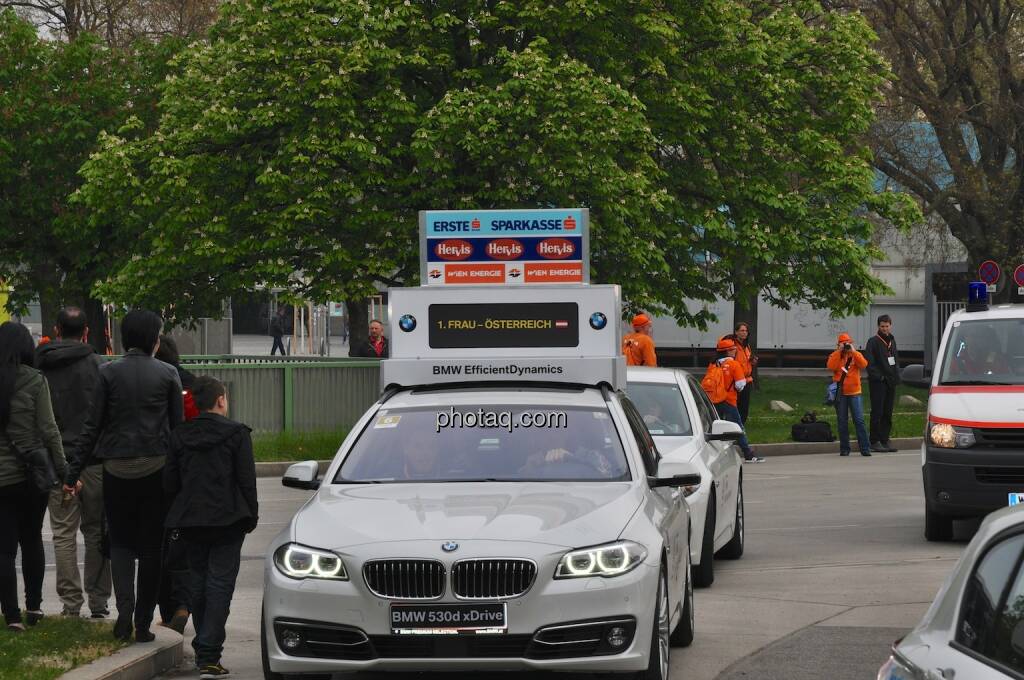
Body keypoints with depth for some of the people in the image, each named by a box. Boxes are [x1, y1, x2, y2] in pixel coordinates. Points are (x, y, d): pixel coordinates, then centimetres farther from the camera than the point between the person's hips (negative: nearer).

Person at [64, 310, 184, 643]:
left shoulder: (110, 373, -3)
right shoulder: (167, 374, -2)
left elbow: (92, 426, -3)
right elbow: (178, 426, 0)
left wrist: (73, 473, 1)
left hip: (117, 470, 0)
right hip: (157, 468, 0)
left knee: (120, 541, 12)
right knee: (151, 545, 9)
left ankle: (124, 609, -9)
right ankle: (143, 622, 8)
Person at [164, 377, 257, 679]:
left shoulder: (179, 436, 5)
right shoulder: (235, 433, -6)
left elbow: (170, 483, 6)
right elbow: (247, 480, -7)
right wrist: (251, 515, 4)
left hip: (190, 522, 4)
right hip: (227, 519, -4)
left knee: (198, 583, 16)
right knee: (220, 583, -4)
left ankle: (202, 650, 20)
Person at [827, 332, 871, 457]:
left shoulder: (856, 355, 7)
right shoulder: (834, 356, 6)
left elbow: (863, 365, -11)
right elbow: (831, 367, -13)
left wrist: (853, 351, -14)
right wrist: (839, 351, -13)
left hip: (854, 392, -1)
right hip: (840, 394, 1)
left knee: (859, 421, -6)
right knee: (842, 422, 4)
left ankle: (865, 448, -5)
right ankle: (844, 449, 10)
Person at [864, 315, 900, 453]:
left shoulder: (892, 341, 16)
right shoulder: (873, 342, -5)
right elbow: (869, 363, -11)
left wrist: (896, 374, 9)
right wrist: (878, 376, -17)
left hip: (891, 382, 7)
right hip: (878, 383, -7)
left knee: (888, 412, 8)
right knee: (877, 412, -6)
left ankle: (885, 439, 12)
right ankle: (874, 441, -4)